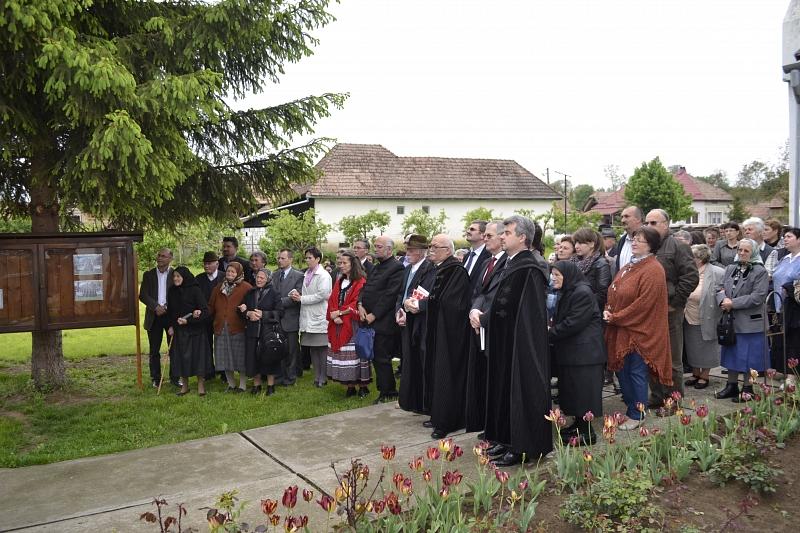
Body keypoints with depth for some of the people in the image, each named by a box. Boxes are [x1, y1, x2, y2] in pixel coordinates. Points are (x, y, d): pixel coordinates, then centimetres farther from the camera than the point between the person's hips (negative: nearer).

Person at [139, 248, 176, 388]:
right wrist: (156, 307, -13)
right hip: (154, 316, 2)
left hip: (172, 315, -1)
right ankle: (155, 378, 16)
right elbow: (143, 295, 1)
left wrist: (166, 308, -11)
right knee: (154, 350, 7)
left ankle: (174, 377, 11)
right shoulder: (148, 275, 8)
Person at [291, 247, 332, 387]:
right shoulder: (307, 274, 14)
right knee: (312, 349, 11)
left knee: (322, 349, -1)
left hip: (319, 317, -7)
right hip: (308, 317, 7)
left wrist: (301, 299, -12)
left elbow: (322, 295, -16)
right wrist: (298, 295, -4)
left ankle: (323, 378, 8)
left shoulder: (323, 275, -8)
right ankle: (317, 377, 19)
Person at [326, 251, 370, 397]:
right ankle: (350, 386, 13)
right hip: (339, 326, 6)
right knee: (342, 355, 5)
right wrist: (335, 317, -7)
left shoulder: (361, 282, -6)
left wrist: (340, 313, -11)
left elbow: (357, 304, -13)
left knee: (355, 354, -6)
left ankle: (363, 386, 4)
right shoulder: (339, 282, 17)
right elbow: (332, 301, 11)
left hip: (353, 326, -6)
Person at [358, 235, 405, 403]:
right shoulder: (375, 267, 19)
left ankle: (386, 394, 10)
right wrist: (360, 305, -2)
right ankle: (390, 391, 24)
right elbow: (365, 287, 17)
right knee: (376, 358, 13)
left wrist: (373, 315, -16)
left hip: (383, 322, -9)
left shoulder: (396, 268, -11)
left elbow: (390, 295, -17)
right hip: (370, 320, 9)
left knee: (382, 359, -3)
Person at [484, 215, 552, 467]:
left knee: (521, 390, 0)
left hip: (521, 343, -9)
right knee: (505, 389, 15)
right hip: (505, 342, 10)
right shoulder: (511, 265, 10)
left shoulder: (529, 270, -18)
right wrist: (481, 312, 7)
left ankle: (522, 446, 12)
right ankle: (507, 439, 27)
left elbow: (529, 314, -21)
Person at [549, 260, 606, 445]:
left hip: (584, 351, -10)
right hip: (570, 350, 10)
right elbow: (560, 320, 19)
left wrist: (550, 334, -12)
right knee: (571, 389, 14)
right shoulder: (566, 293, 15)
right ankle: (578, 425, 25)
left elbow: (572, 323, -21)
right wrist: (552, 331, -1)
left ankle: (587, 432, 4)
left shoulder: (583, 293, -17)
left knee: (582, 392, -4)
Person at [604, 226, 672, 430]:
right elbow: (614, 293, 17)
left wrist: (616, 318, -15)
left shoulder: (652, 270, -15)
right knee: (621, 369, 14)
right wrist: (608, 311, -2)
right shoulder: (629, 267, 13)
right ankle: (631, 405, 30)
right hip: (621, 330, 8)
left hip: (639, 331, -8)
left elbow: (644, 304, -20)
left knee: (636, 372, 2)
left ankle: (636, 414, 16)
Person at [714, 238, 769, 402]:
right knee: (731, 353, 14)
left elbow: (757, 297, -17)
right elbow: (721, 289, 9)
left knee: (748, 356, 1)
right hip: (731, 321, 6)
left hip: (750, 322, -6)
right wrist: (723, 300, -13)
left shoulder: (760, 271, -8)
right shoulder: (730, 268, 11)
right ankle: (732, 385, 26)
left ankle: (747, 388, 14)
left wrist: (733, 303, -18)